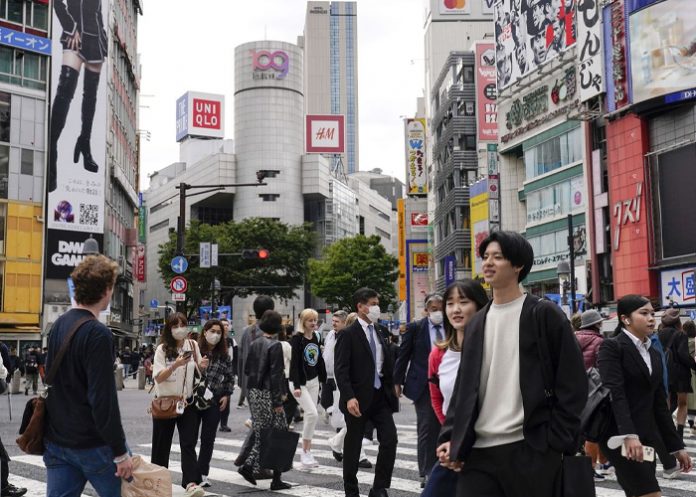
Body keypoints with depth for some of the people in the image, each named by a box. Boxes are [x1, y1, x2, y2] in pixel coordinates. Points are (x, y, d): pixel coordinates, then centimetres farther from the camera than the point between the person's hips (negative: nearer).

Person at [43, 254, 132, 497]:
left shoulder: (58, 325, 7)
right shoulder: (97, 333, -19)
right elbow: (103, 399, -22)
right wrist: (120, 452, -16)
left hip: (55, 441, 7)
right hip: (92, 444, -7)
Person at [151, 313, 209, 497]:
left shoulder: (193, 345, 2)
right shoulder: (162, 349, -6)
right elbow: (158, 378, -13)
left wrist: (202, 366, -12)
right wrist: (175, 365, -29)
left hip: (187, 402, 1)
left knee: (189, 443, -9)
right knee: (162, 445, 10)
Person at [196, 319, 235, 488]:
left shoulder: (224, 355, 3)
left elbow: (230, 377, 13)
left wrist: (226, 395, 4)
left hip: (214, 400, 2)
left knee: (208, 439, 5)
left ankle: (202, 474, 14)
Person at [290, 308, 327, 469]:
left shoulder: (315, 338, 8)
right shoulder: (297, 339, -12)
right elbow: (294, 363, -17)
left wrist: (323, 380, 11)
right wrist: (296, 386, -21)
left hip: (313, 381, 7)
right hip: (300, 382, -7)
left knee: (309, 416, 9)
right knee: (312, 414, -17)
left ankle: (308, 452, 17)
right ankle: (305, 452, -6)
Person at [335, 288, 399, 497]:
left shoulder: (378, 333, 12)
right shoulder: (349, 334, -9)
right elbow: (340, 369, -16)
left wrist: (391, 389, 10)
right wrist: (349, 397, -25)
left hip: (380, 396, 6)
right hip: (358, 399, -6)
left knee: (390, 440, -4)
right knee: (353, 447, 7)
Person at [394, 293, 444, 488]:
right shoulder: (415, 328, -3)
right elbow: (403, 355, 1)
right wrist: (398, 382, 1)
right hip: (423, 385, -3)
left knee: (442, 430, 9)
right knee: (426, 430, -2)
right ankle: (426, 473, 4)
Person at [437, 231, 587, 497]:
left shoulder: (545, 315, -1)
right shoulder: (476, 324, 15)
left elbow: (572, 383, -4)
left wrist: (557, 443, -11)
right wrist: (451, 437, 4)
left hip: (531, 449, -4)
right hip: (480, 451, 5)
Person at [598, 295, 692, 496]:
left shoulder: (654, 354, 18)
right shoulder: (612, 347, -6)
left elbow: (659, 403, 18)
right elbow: (615, 393, -18)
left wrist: (676, 446, 15)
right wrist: (628, 435, -30)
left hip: (647, 436, 7)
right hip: (620, 435, -7)